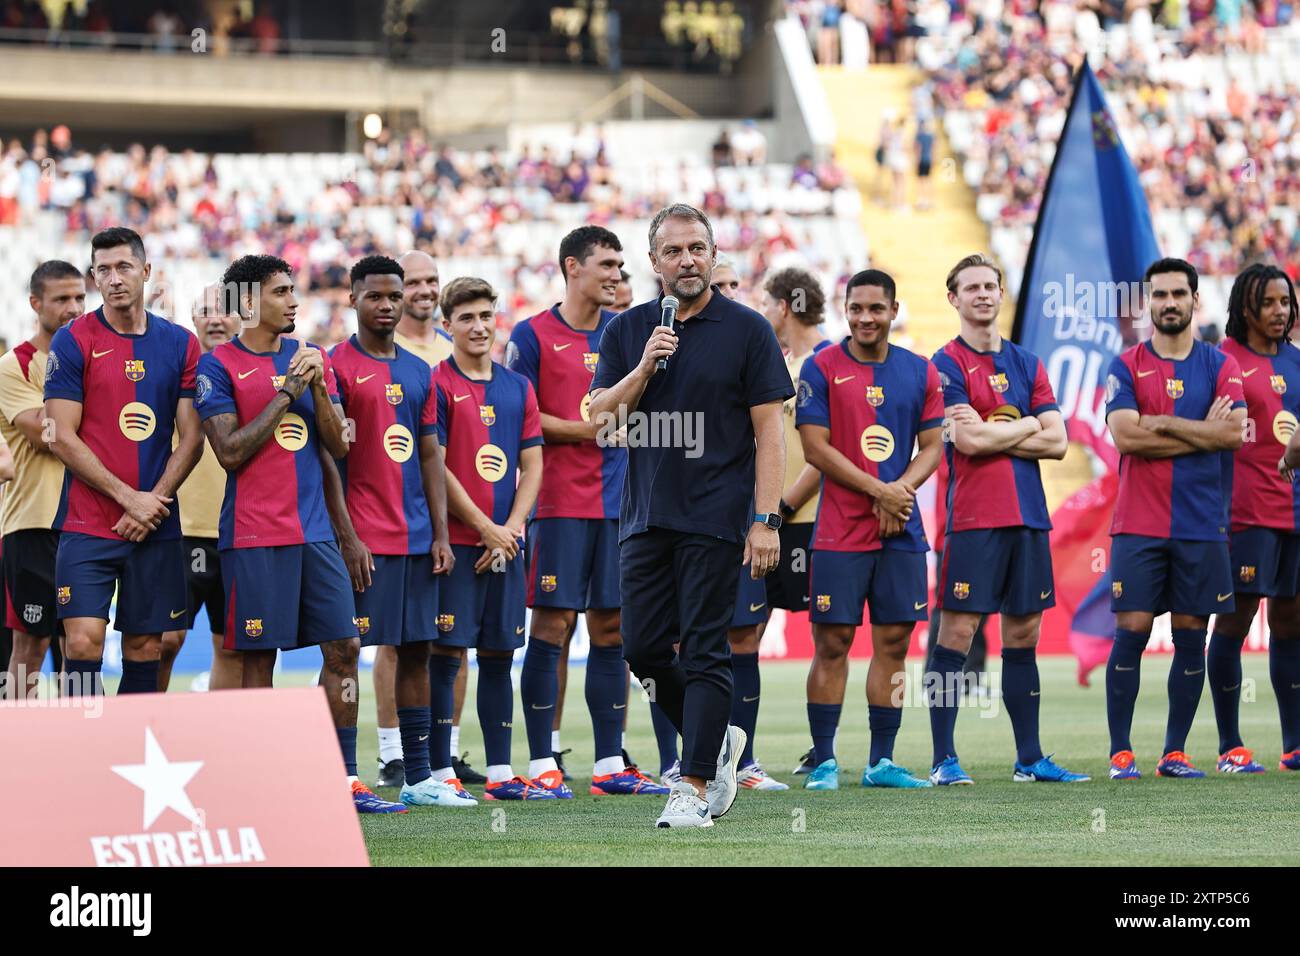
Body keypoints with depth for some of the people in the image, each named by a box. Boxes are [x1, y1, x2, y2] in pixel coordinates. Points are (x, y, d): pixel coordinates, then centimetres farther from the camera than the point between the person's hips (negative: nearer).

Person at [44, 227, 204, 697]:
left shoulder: (180, 345, 8)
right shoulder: (73, 341, -1)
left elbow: (191, 438, 7)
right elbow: (62, 438, -6)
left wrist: (154, 501, -7)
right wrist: (128, 497, -11)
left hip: (156, 529, 3)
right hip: (87, 527, -3)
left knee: (144, 648, 6)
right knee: (83, 641, -13)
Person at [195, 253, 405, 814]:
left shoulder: (312, 359, 13)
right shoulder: (220, 365, -3)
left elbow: (338, 446, 9)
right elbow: (230, 451, -11)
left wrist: (318, 388, -6)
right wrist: (287, 392, -12)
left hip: (314, 531, 5)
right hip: (254, 535, -5)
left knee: (343, 649, 2)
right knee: (258, 657, -2)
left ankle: (344, 779, 8)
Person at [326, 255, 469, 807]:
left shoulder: (420, 373, 15)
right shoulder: (337, 368, -4)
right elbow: (326, 460, -8)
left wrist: (440, 533, 8)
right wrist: (348, 537, -15)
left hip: (417, 536, 7)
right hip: (364, 541, -7)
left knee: (417, 652, 8)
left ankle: (418, 777, 13)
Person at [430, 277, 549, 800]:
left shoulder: (518, 387, 12)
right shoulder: (437, 385, -4)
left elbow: (532, 465, 12)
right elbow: (435, 469, -9)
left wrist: (512, 527, -3)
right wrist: (487, 529, -9)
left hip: (505, 542, 5)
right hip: (456, 541, -5)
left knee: (498, 655, 7)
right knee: (446, 655, -5)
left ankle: (500, 772, 11)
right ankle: (439, 772, -2)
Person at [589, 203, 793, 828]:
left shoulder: (747, 331, -1)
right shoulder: (626, 331, 10)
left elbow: (769, 432, -3)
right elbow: (601, 418, 3)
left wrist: (765, 520, -11)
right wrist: (644, 367, -13)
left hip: (715, 519, -4)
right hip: (645, 515, 4)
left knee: (704, 653, -6)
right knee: (644, 651, 5)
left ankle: (696, 787, -3)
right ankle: (716, 740, 26)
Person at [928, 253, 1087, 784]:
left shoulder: (1027, 365, 15)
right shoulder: (947, 365, -2)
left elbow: (1056, 442, 6)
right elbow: (967, 441, -14)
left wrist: (991, 431, -5)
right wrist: (1026, 425, -1)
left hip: (1028, 516, 6)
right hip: (973, 519, -5)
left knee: (1024, 635, 9)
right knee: (956, 634, -6)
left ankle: (1029, 759, 14)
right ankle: (944, 761, -3)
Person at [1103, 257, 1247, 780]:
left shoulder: (1221, 366, 7)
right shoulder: (1126, 367, 5)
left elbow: (1234, 432, -8)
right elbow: (1124, 434, -10)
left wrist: (1162, 424, -9)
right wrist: (1200, 432, -8)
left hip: (1202, 525, 1)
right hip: (1138, 525, -1)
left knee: (1191, 635, 3)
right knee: (1131, 632, -5)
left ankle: (1175, 752, 10)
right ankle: (1120, 753, -1)